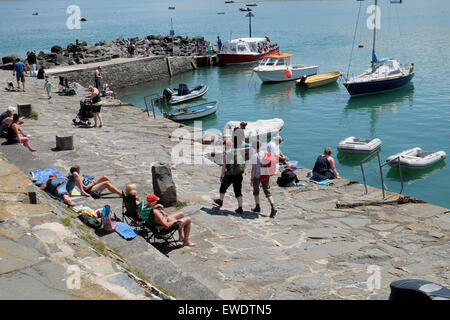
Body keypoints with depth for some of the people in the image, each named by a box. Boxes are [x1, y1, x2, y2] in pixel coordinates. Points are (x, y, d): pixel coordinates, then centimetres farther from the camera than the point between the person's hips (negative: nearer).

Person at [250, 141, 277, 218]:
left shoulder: (254, 156, -14)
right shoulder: (265, 154, 5)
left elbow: (253, 168, -17)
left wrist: (251, 179, -10)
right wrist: (269, 180, 17)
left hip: (257, 176, -4)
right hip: (265, 175, 5)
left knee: (256, 191, 17)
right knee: (267, 192, 5)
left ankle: (257, 207, 29)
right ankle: (273, 207, -12)